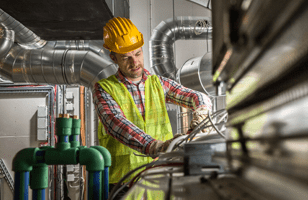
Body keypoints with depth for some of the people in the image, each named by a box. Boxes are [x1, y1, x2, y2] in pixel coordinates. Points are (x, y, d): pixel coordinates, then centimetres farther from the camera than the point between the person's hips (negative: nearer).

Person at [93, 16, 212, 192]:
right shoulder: (104, 89, 1)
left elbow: (199, 98, 9)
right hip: (123, 177, -3)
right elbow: (115, 123, -17)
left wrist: (201, 114, -16)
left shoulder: (158, 84, 14)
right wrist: (156, 146, -33)